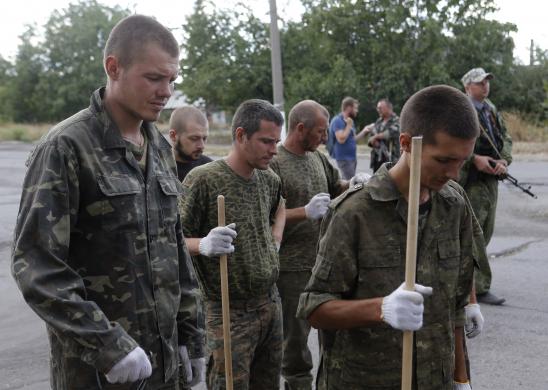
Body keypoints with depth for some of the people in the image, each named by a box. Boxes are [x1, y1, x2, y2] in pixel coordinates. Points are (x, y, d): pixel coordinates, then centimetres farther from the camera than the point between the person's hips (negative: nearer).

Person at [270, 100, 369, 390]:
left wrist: (353, 184, 2)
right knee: (296, 332, 8)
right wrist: (306, 212, -31)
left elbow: (334, 188, 22)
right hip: (293, 267, -8)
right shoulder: (274, 163, -17)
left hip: (326, 260, 8)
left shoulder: (317, 156, 8)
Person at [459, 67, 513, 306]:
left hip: (491, 178, 8)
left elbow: (505, 138, 17)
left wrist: (504, 160, -2)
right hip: (471, 179, -8)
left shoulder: (491, 110, 16)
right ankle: (480, 288, 0)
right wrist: (475, 159, -20)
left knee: (485, 232, 14)